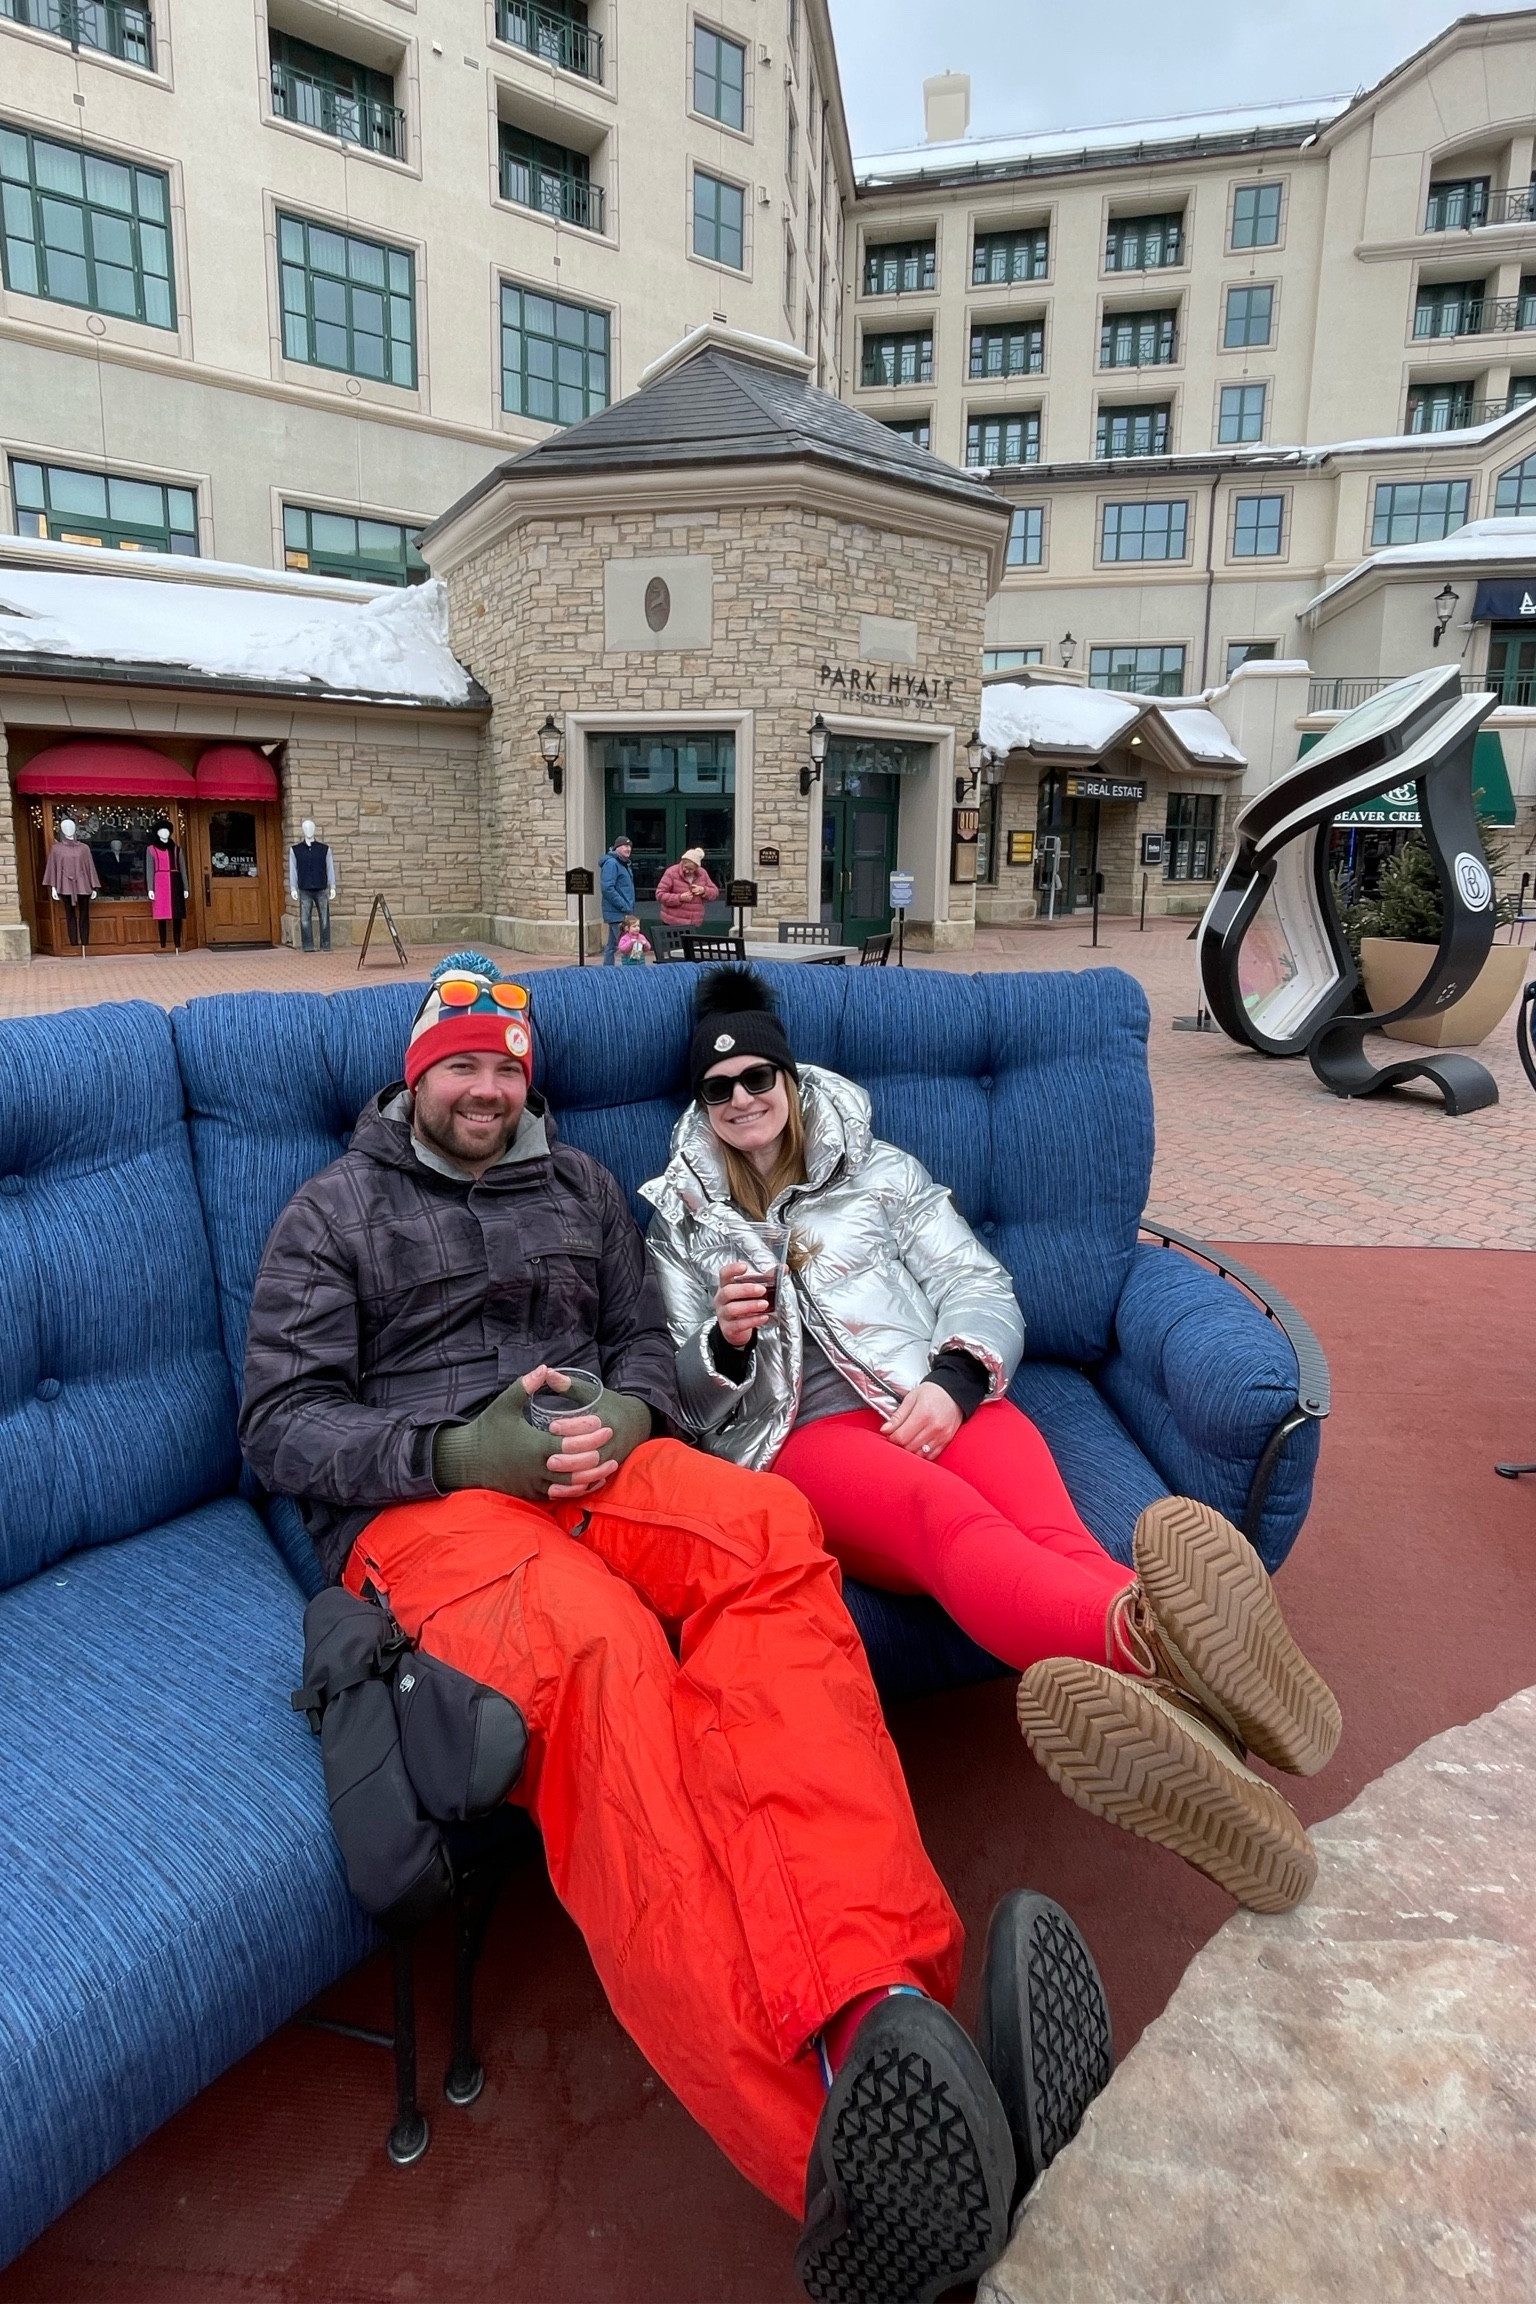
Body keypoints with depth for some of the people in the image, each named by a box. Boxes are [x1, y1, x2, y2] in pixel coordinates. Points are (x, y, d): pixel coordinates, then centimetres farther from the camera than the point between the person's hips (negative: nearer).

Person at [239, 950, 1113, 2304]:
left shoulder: (578, 1185, 25)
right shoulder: (336, 1212, 13)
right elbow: (281, 1427, 4)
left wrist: (624, 1416, -3)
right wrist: (460, 1451, -13)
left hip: (592, 1464, 4)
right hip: (423, 1500, -3)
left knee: (765, 1527, -34)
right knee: (597, 1645, -40)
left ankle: (880, 2010, -53)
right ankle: (832, 2143, -56)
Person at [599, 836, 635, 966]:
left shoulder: (624, 864, 18)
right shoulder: (611, 863, -11)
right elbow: (608, 889, -20)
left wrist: (630, 908, 13)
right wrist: (625, 908, -19)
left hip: (624, 913, 9)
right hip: (617, 914, -9)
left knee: (612, 946, 11)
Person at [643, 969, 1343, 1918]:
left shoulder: (878, 1168, 20)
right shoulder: (682, 1223, 19)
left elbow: (980, 1286, 11)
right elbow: (686, 1395, 15)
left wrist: (953, 1380, -10)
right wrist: (724, 1341, -9)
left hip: (934, 1399, 3)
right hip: (799, 1430, -2)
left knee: (1042, 1525, -34)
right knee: (942, 1514, -38)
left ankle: (1180, 1691, -65)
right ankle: (1162, 1646, -69)